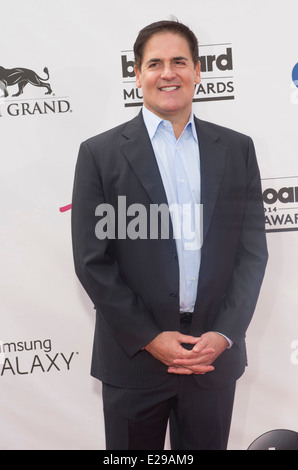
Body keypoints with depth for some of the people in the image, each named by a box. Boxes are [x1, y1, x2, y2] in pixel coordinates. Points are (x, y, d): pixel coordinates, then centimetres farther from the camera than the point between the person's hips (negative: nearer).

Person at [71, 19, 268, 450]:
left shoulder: (236, 149, 5)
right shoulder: (100, 153, -2)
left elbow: (253, 249, 3)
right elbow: (91, 261, -6)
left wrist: (224, 334, -8)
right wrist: (148, 338, -11)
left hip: (216, 355, 2)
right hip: (133, 358, -2)